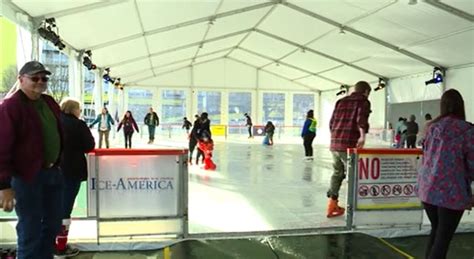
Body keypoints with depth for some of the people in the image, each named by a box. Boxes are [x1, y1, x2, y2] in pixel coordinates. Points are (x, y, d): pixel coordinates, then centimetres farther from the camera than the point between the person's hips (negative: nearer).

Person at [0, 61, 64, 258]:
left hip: (53, 172, 8)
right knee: (30, 231, 2)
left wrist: (59, 165, 16)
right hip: (28, 177, -8)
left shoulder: (49, 102, 11)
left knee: (53, 224, 18)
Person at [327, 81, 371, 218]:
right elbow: (361, 119, -17)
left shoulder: (341, 101, 20)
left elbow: (332, 122, 20)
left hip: (334, 144, 6)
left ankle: (332, 204, 21)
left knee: (337, 173, 19)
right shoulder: (363, 101, 3)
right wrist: (363, 135, -29)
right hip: (350, 144, -6)